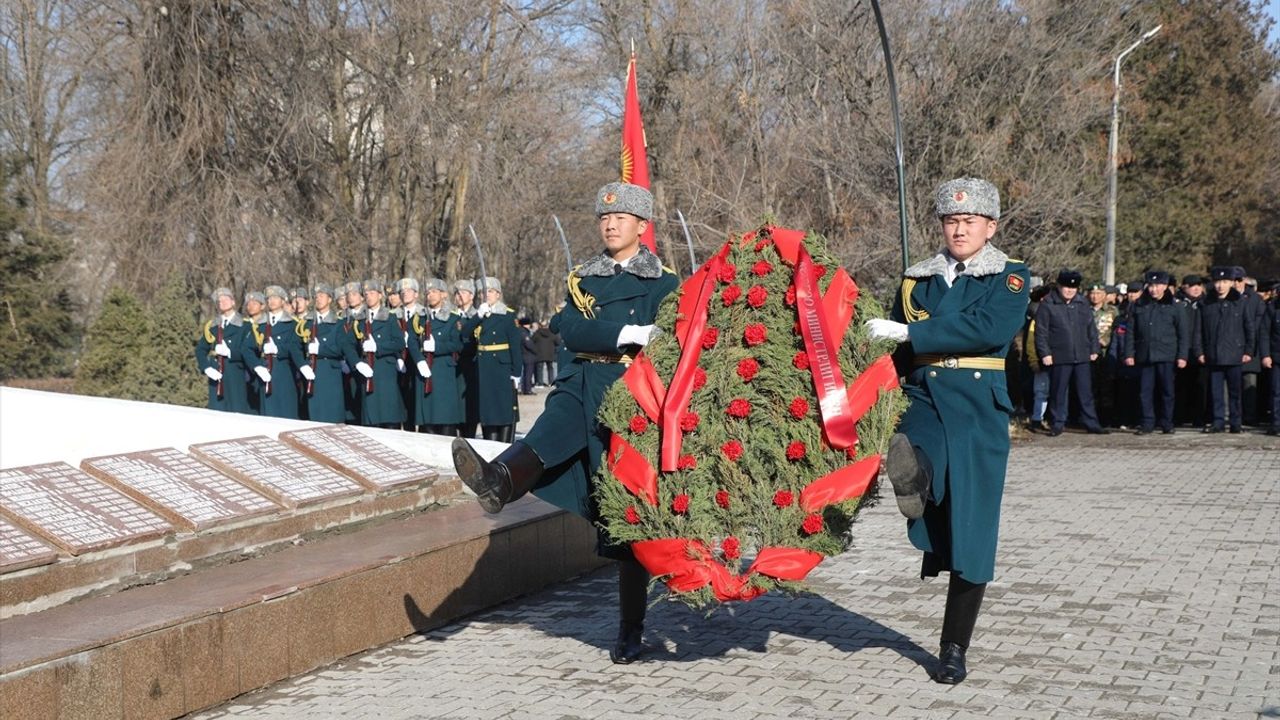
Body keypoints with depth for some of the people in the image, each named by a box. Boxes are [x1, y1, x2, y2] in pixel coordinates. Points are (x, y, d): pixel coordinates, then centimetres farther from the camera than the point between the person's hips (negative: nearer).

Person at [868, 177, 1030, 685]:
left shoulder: (1009, 278, 3)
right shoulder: (916, 280, 14)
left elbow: (989, 329, -17)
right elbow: (894, 354, 17)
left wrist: (909, 333, -20)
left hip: (978, 412, -2)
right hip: (922, 400, 3)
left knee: (971, 534, 1)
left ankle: (955, 649, 10)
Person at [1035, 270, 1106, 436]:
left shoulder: (1083, 304, 12)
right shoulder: (1047, 305, -3)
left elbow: (1091, 328, 16)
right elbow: (1041, 332, -5)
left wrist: (1094, 349, 10)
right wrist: (1044, 353, -11)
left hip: (1082, 357, 4)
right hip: (1059, 358, -4)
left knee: (1086, 392, 7)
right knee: (1058, 392, 3)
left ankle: (1091, 423, 12)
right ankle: (1057, 424, 11)